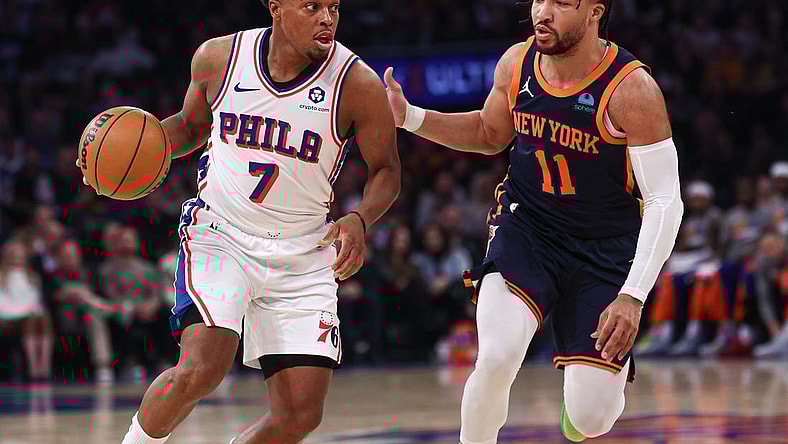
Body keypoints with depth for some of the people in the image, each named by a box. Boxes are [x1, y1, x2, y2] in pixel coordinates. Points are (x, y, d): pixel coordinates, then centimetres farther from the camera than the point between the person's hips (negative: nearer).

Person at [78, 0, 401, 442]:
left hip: (303, 255, 1)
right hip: (220, 235, -1)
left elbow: (386, 170, 0)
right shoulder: (218, 58, -5)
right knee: (201, 369, -25)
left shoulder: (358, 85, -12)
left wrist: (360, 219, -20)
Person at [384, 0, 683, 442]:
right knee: (496, 358, -27)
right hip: (526, 228, 2)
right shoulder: (516, 64, -5)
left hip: (605, 250, -2)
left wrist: (632, 297, -27)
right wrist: (409, 117, 3)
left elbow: (665, 201, -18)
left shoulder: (631, 88, -20)